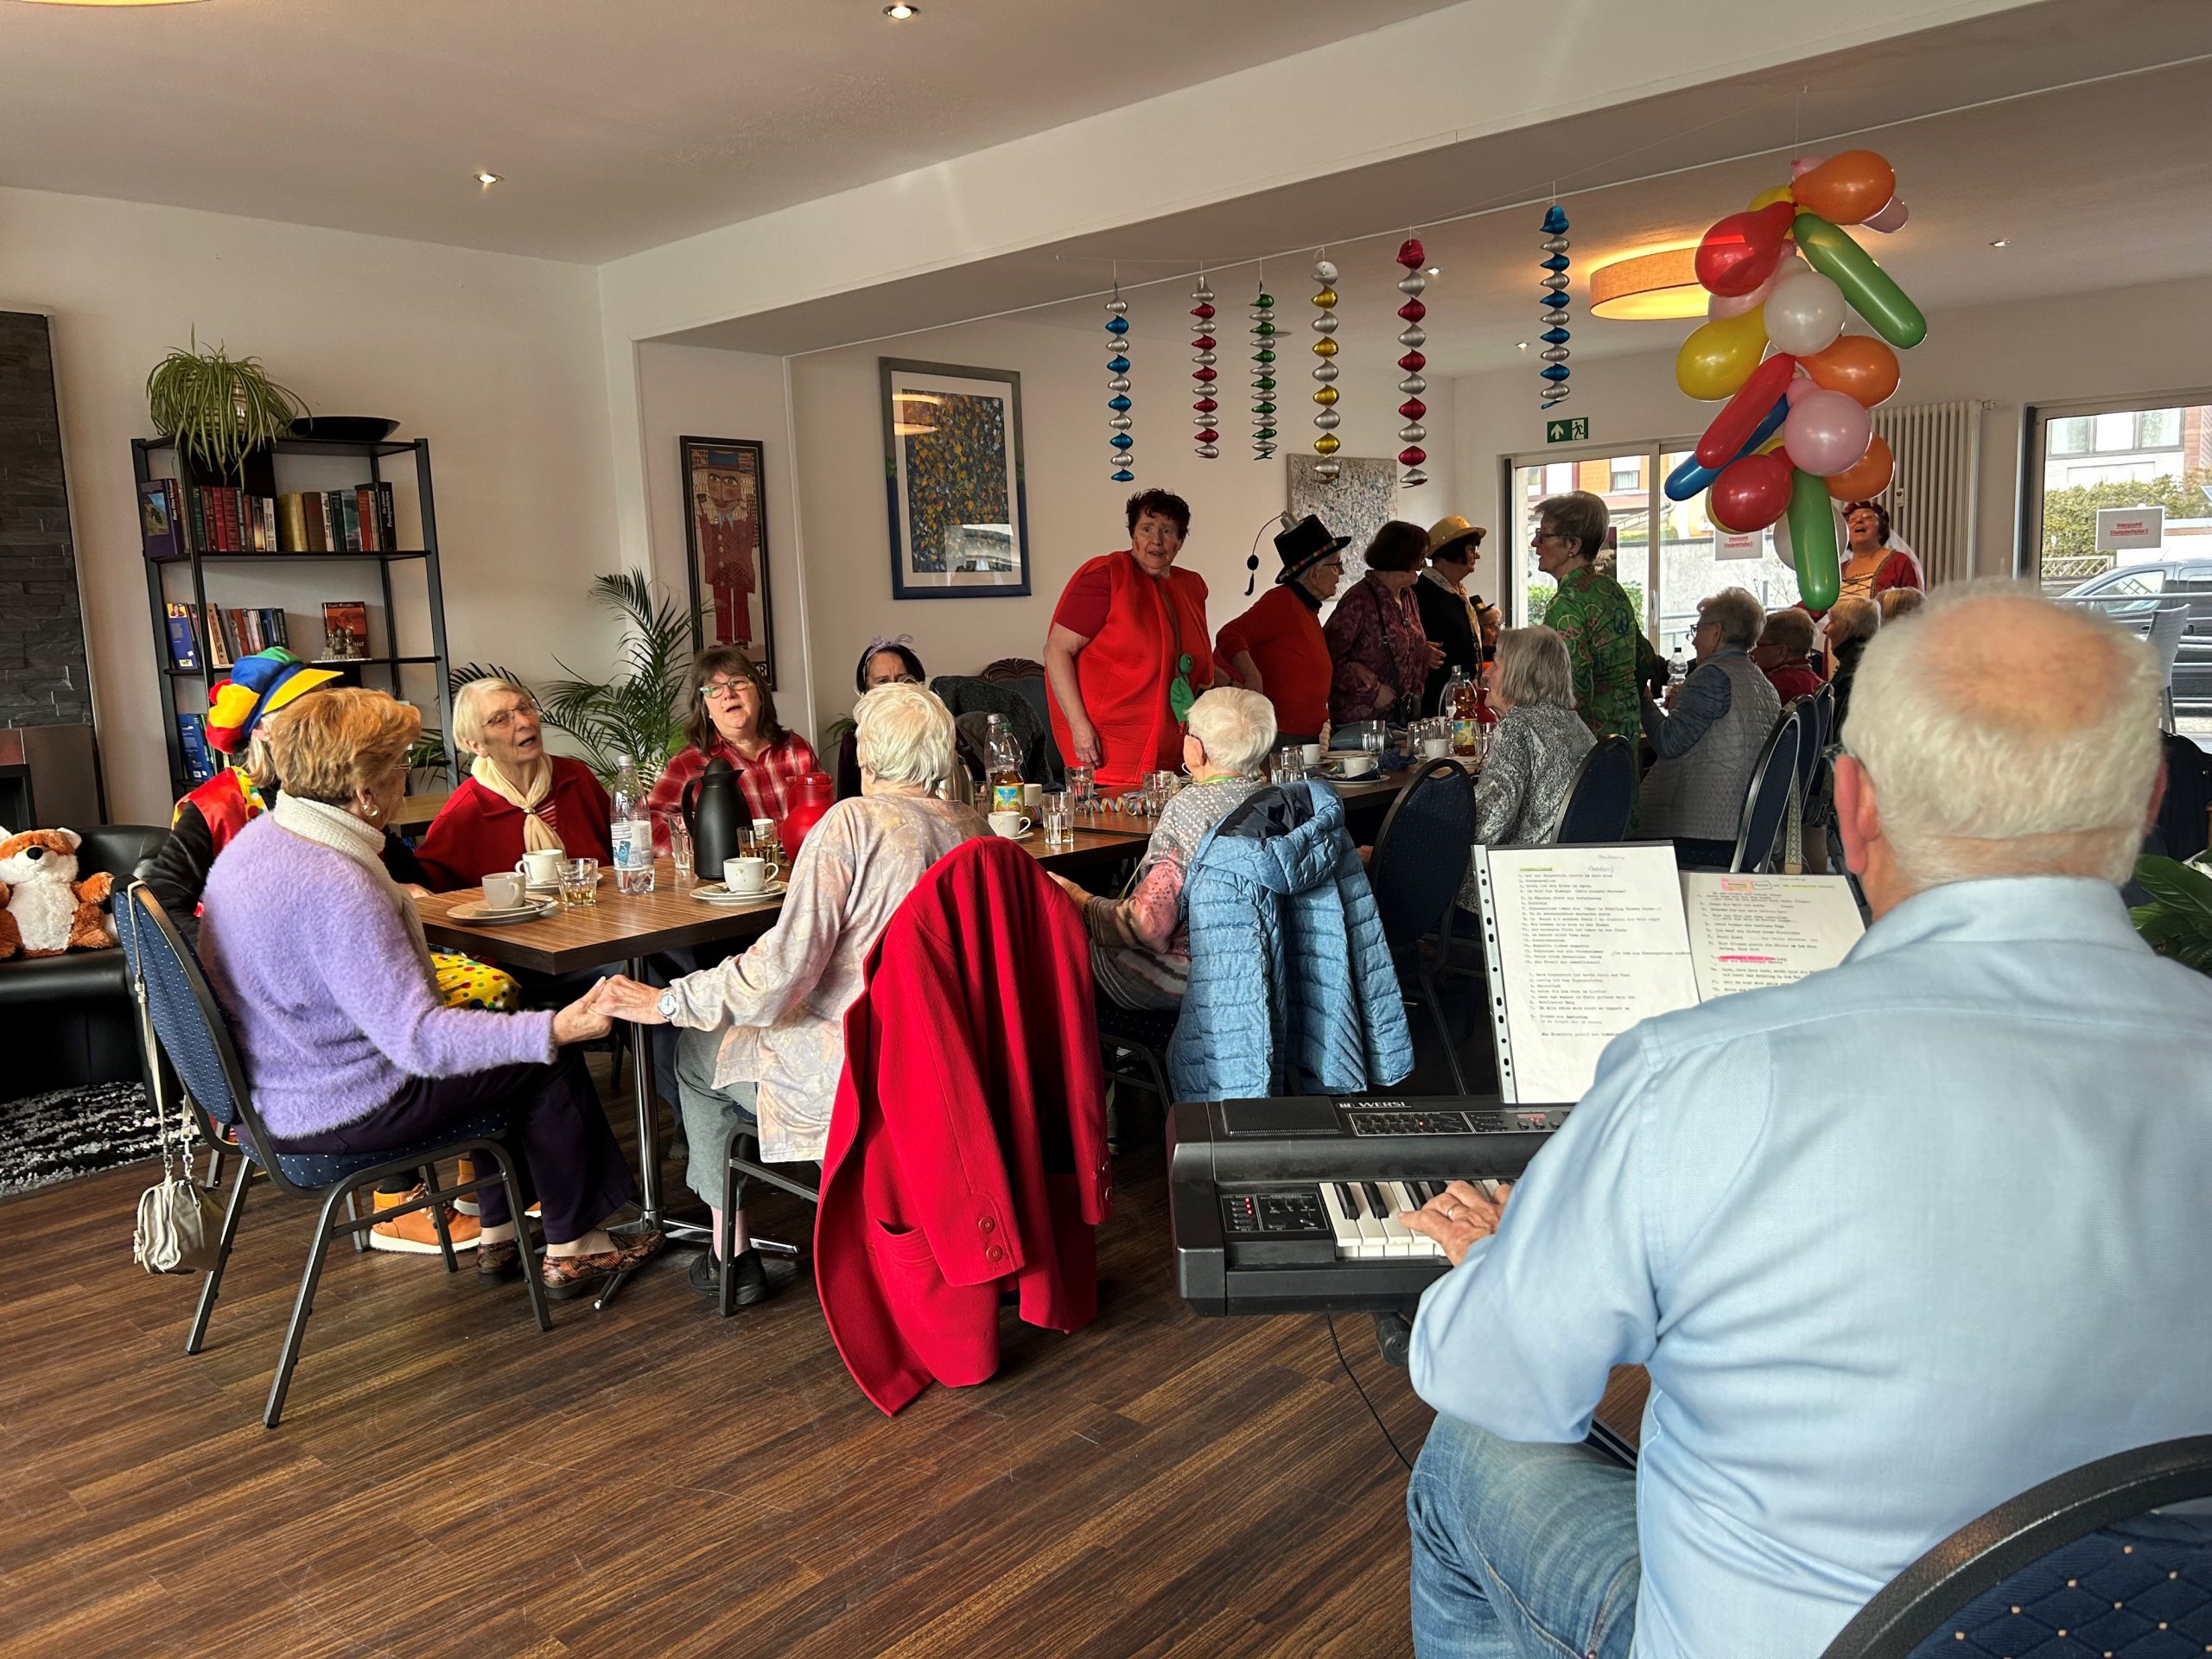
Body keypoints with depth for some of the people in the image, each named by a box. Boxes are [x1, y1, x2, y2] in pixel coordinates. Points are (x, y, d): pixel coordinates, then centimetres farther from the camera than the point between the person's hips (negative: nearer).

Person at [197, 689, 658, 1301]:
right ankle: (571, 1250, 16)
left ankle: (499, 1234, 31)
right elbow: (419, 1040, -33)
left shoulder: (257, 837, 1)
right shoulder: (335, 887, -31)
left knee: (497, 1031, 25)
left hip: (276, 1092, 10)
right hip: (337, 1115, -10)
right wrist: (553, 1030, -35)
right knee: (550, 1064, 2)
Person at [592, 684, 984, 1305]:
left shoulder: (851, 822, -19)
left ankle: (732, 1255, 27)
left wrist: (665, 1002, -12)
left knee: (694, 1050, 19)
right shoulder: (973, 828, 1)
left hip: (856, 1077, -7)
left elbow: (784, 966, -23)